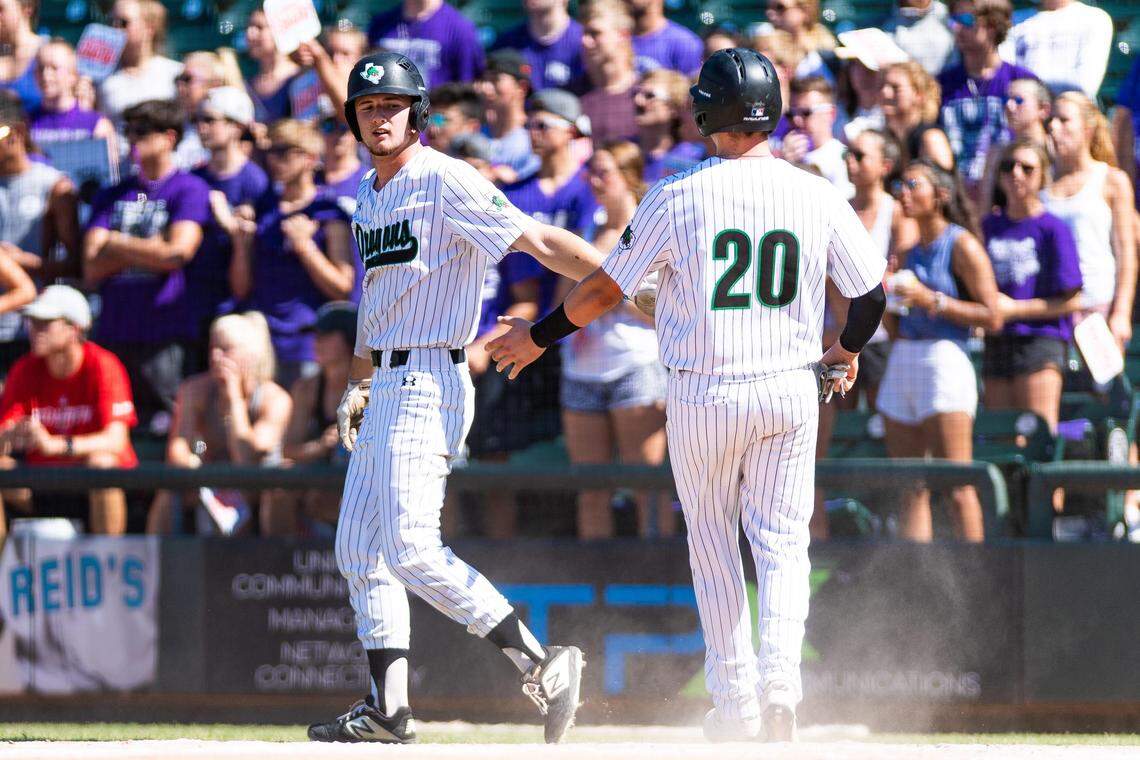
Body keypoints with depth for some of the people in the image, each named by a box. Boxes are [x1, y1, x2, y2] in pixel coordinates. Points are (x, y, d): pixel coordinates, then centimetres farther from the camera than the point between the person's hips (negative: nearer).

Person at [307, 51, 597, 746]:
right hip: (387, 389, 10)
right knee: (359, 548, 9)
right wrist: (357, 384, 24)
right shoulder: (371, 196, 16)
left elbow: (538, 240, -19)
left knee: (410, 547, -19)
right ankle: (389, 709, 12)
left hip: (427, 383, -10)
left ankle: (543, 665, -17)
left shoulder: (444, 182, -11)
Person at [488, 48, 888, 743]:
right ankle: (781, 680, -12)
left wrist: (539, 335, 12)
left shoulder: (677, 197, -11)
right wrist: (848, 353, 26)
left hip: (704, 395, -2)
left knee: (714, 547, 14)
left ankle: (736, 700, 13)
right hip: (792, 391, 2)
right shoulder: (817, 195, -4)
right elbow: (873, 291, 5)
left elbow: (607, 289, -5)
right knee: (782, 543, 8)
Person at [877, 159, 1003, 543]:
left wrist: (931, 300, -14)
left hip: (945, 358, -8)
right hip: (902, 362, 8)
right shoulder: (909, 251, 17)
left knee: (956, 486, -10)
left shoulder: (963, 246, -5)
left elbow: (992, 317, -11)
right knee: (911, 489, 4)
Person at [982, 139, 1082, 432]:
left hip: (1041, 342, -6)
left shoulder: (1053, 229, -4)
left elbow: (1071, 301, -7)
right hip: (997, 344, 6)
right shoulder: (989, 227, 13)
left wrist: (1015, 308, -11)